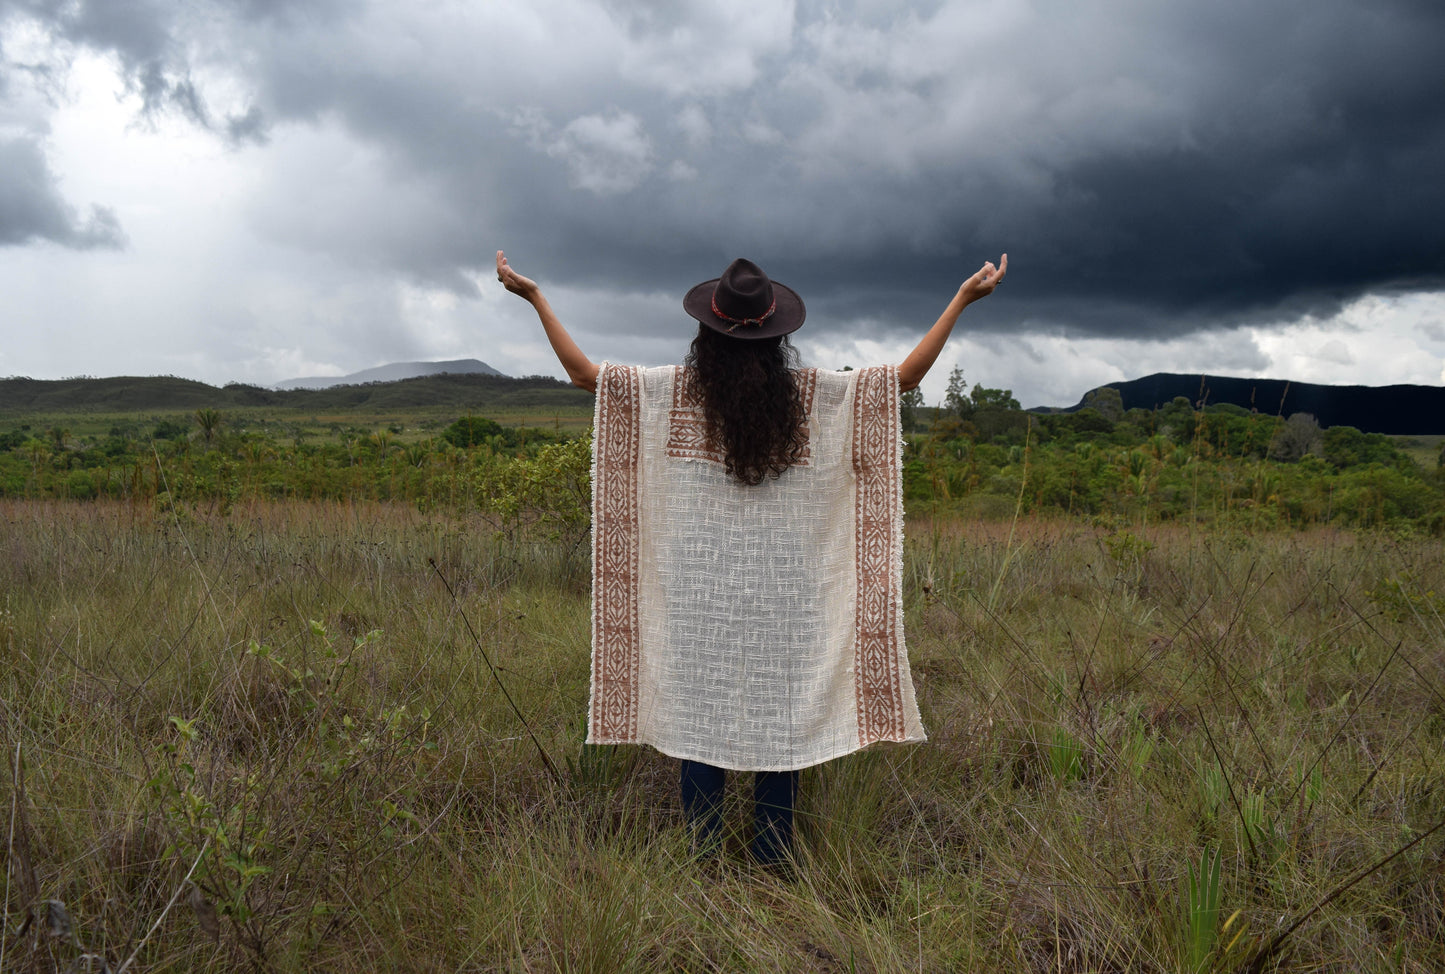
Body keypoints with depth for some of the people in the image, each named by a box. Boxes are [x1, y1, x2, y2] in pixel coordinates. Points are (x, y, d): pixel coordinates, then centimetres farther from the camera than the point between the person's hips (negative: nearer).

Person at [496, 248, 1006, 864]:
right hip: (782, 595, 0)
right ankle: (772, 863, 16)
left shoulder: (673, 392, -4)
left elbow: (582, 372, 3)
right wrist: (963, 299, 9)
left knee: (700, 720, 7)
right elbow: (907, 375, 3)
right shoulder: (814, 394, -3)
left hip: (699, 592, 0)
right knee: (780, 725, 9)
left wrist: (535, 297, 11)